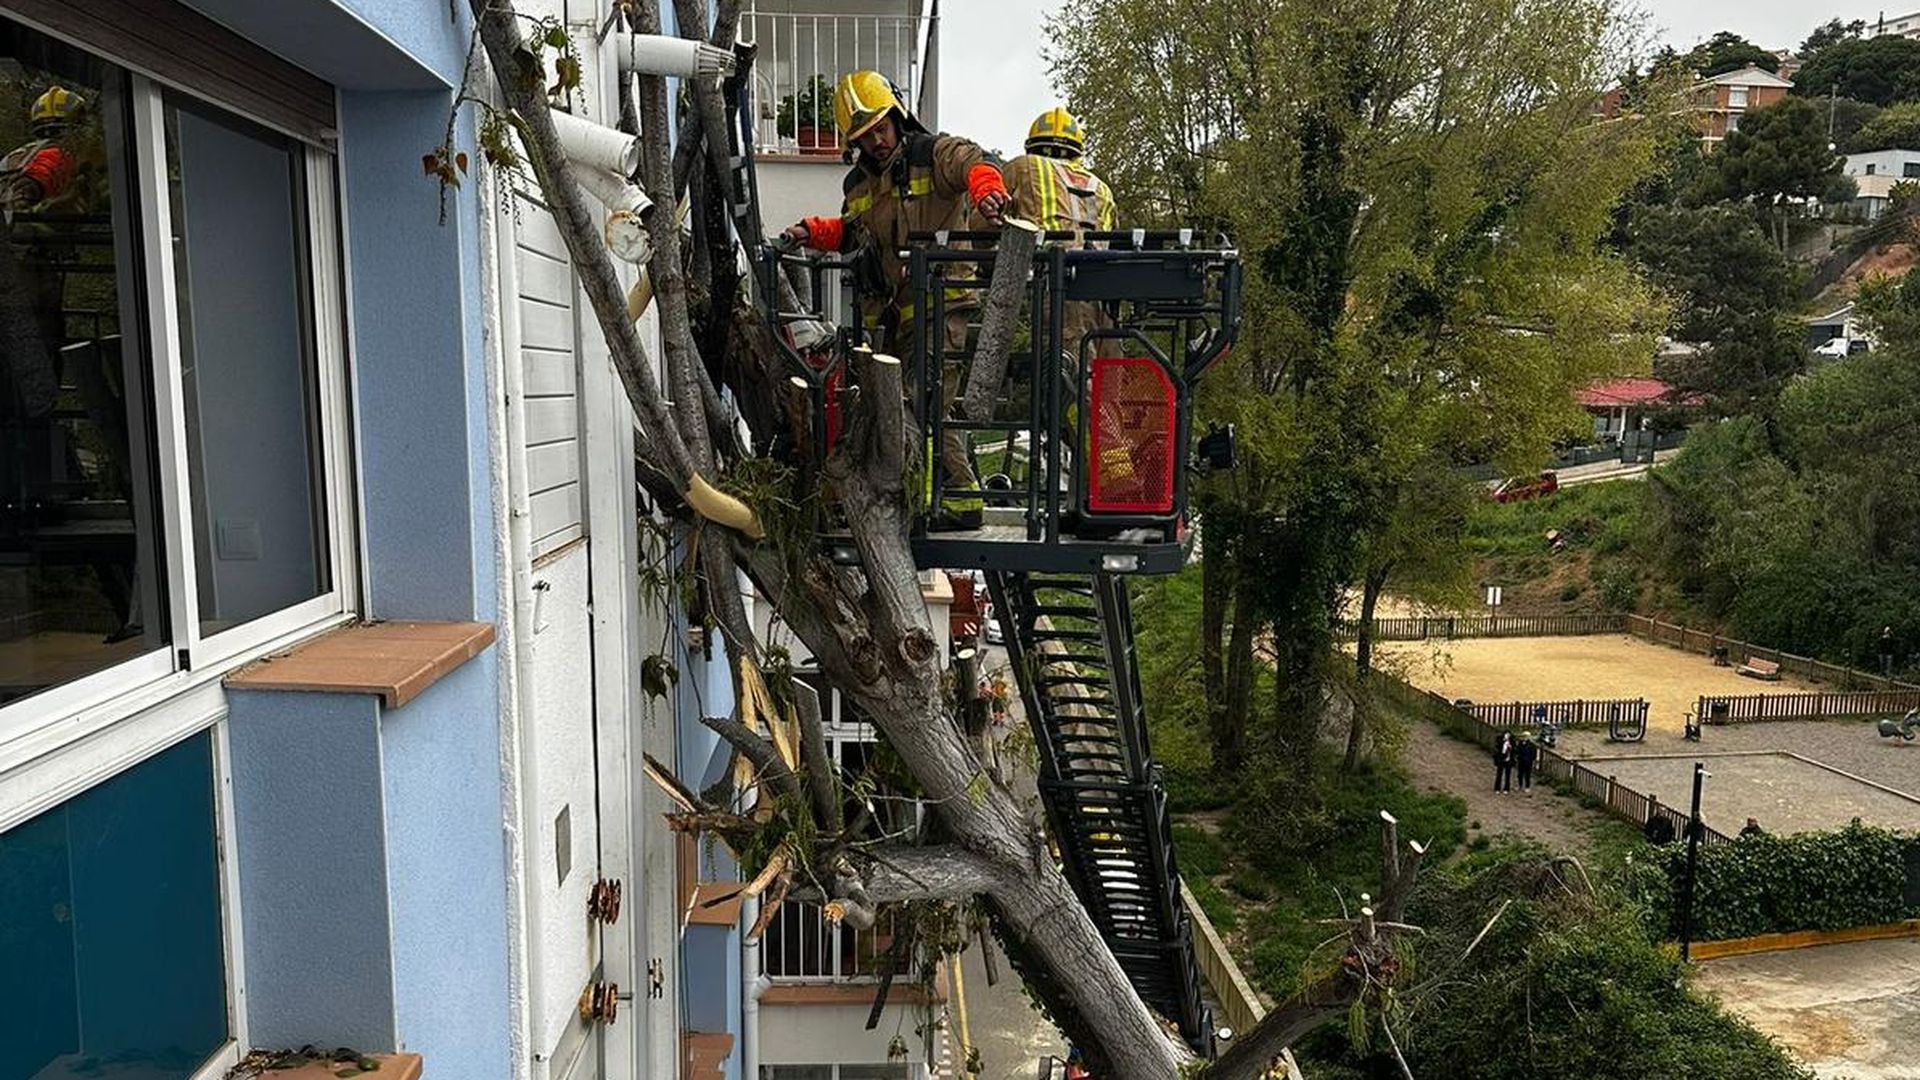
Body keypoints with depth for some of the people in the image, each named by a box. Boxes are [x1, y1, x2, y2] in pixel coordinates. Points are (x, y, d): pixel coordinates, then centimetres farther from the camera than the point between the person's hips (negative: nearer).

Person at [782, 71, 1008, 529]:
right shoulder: (857, 185, 18)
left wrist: (987, 189, -45)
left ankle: (961, 499, -8)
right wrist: (812, 232, 15)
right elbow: (850, 234, 34)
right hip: (885, 314, 8)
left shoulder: (935, 154, -2)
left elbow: (976, 164, -22)